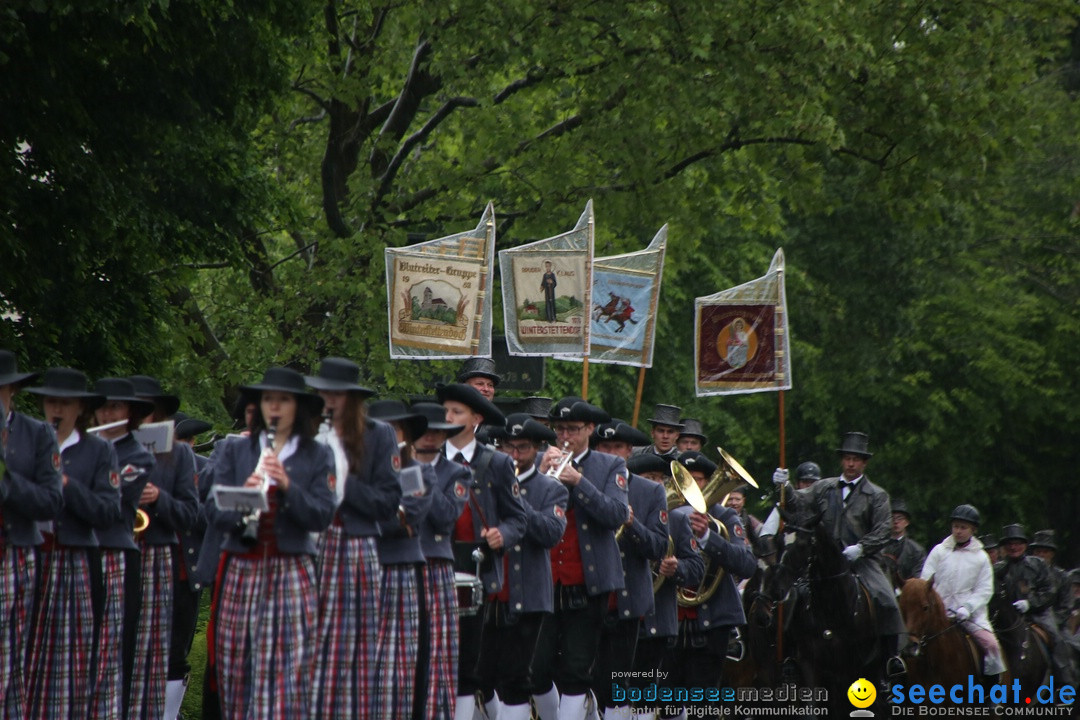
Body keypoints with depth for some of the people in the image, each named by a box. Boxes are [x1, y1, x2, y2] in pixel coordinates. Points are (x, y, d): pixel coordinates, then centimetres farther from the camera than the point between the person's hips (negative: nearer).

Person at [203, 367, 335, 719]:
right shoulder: (234, 452, 10)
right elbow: (213, 512, 3)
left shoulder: (317, 456, 6)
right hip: (241, 571, 2)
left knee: (291, 669, -10)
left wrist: (288, 487, -18)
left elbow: (322, 517, -4)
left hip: (292, 574, -2)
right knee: (237, 671, 1)